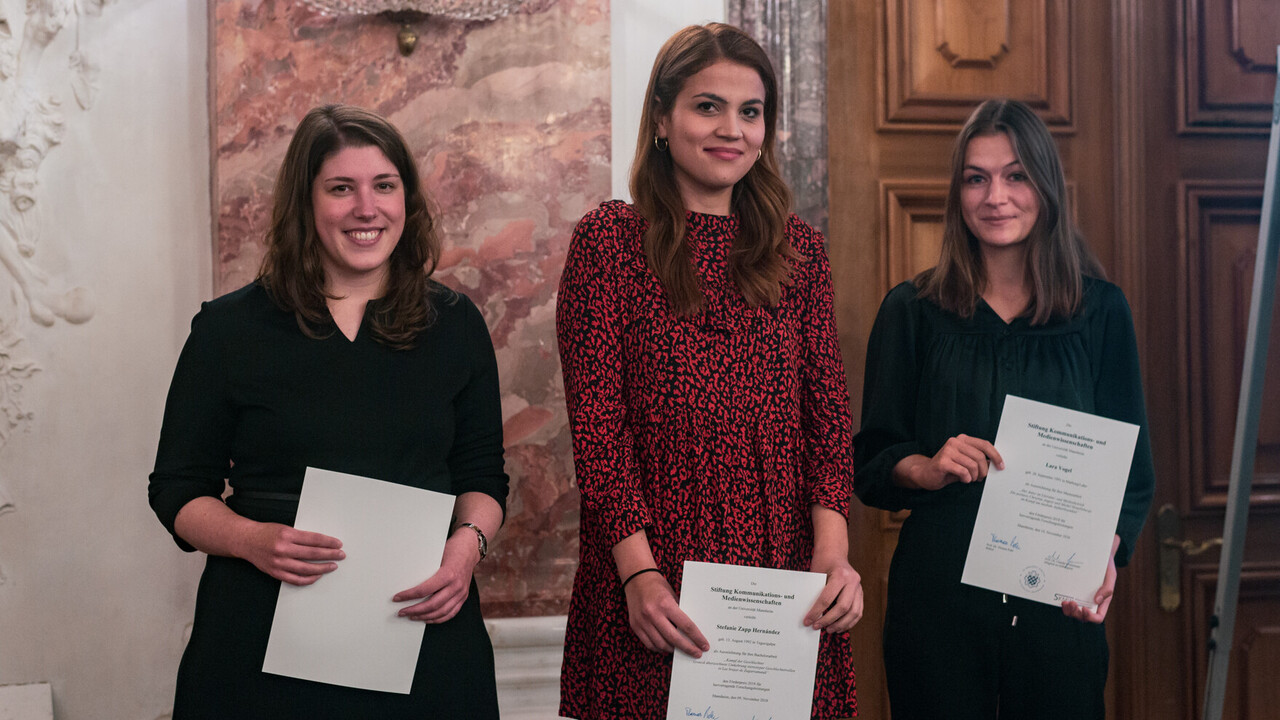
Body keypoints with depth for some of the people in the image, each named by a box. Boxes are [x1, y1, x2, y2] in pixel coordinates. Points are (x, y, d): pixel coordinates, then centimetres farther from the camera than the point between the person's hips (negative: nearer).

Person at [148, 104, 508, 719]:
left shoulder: (455, 324, 7)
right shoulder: (229, 329, 1)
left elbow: (482, 477, 11)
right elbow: (179, 489, 3)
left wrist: (469, 543, -10)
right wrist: (251, 540, -17)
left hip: (423, 629, 2)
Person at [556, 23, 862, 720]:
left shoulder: (798, 250, 12)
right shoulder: (608, 240, 1)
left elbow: (828, 412, 6)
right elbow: (596, 423, -5)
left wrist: (832, 551, -10)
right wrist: (640, 573, -15)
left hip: (781, 576, 3)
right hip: (653, 585, -3)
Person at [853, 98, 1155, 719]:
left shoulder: (1101, 311, 5)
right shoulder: (912, 311, 4)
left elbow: (1133, 466, 5)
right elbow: (869, 463, 5)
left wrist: (1107, 551, -14)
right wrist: (927, 468, -16)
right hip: (937, 594, 0)